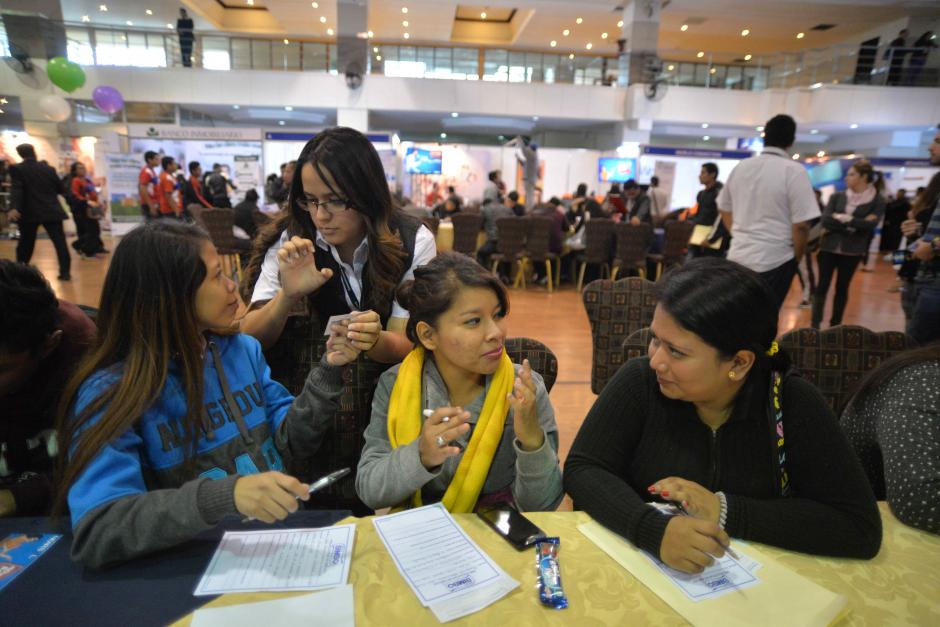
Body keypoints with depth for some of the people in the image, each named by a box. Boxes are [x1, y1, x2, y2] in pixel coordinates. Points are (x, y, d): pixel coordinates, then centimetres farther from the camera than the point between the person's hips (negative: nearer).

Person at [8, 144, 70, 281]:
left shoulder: (17, 169, -2)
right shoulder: (48, 168, 5)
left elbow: (15, 189, -15)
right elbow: (62, 189, 10)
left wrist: (14, 207, -23)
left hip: (29, 212, 0)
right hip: (51, 211, 0)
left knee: (26, 243, 14)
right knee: (60, 241, -3)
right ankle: (65, 272, -11)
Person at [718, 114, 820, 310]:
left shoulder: (740, 167, 5)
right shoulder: (794, 170, -11)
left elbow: (724, 209, 16)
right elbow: (801, 225, -14)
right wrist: (795, 259, 1)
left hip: (738, 257, 5)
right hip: (774, 261, -5)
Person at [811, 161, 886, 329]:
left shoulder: (877, 200, -1)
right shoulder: (837, 197, 3)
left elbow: (870, 224, -15)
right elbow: (825, 221, -9)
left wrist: (842, 219, -14)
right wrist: (852, 225, -15)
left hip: (852, 251, -1)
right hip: (829, 248, 1)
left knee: (842, 288, 9)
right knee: (822, 286, 0)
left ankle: (835, 325, 20)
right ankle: (815, 325, 5)